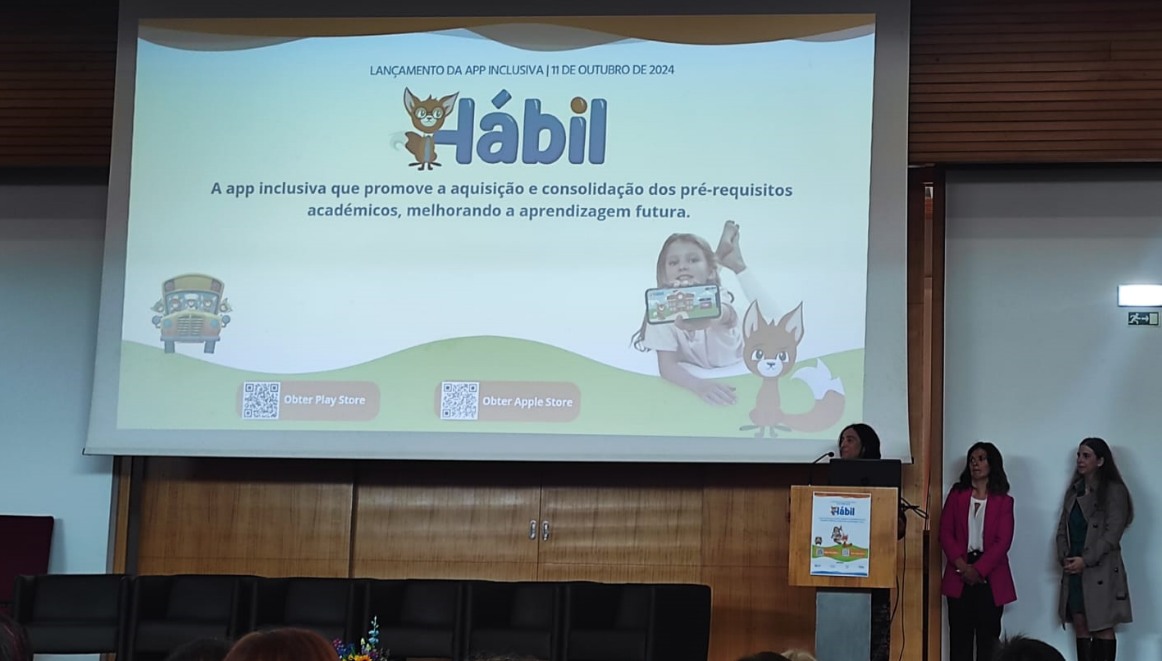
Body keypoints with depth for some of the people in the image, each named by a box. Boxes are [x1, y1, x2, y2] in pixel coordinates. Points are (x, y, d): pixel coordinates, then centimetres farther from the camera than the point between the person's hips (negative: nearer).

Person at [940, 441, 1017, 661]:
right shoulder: (956, 495, 10)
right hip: (959, 576, 1)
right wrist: (962, 566, -13)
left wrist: (978, 569, -15)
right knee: (959, 637, 1)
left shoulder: (1003, 501, 5)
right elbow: (945, 533, 2)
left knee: (988, 638, -1)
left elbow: (1003, 541, -4)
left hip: (990, 578, -1)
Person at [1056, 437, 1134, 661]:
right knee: (1081, 626, 5)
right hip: (1074, 569, 6)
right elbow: (1063, 528, 13)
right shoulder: (1074, 490, 15)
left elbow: (1113, 533, -12)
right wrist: (1064, 557, -4)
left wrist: (1086, 561, -16)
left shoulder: (1114, 491, -5)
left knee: (1103, 628, -3)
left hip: (1101, 569, -6)